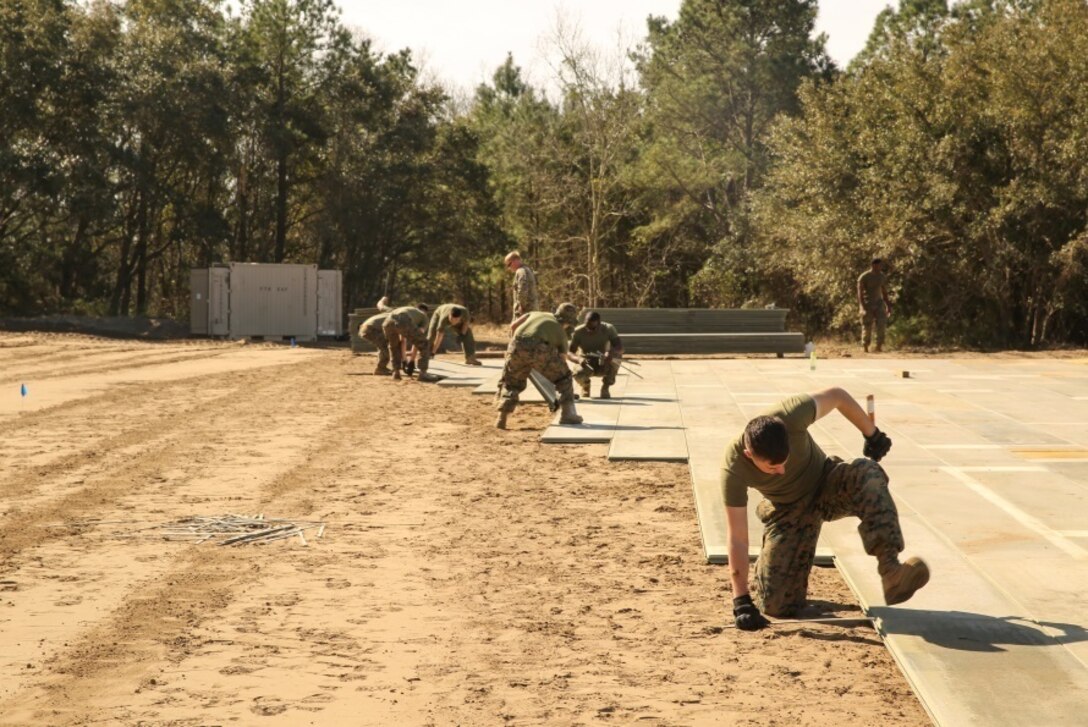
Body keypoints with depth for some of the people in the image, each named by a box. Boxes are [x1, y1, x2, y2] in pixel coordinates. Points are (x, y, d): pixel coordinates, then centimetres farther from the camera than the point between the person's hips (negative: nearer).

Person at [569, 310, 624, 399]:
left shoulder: (608, 329, -15)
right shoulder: (579, 332, -16)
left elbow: (620, 348, -22)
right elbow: (570, 352, -16)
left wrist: (611, 352, -46)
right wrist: (578, 359, -40)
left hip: (604, 365, 1)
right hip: (587, 365, -1)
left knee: (616, 355, -32)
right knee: (578, 375, -35)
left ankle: (605, 388, -10)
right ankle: (585, 385, 7)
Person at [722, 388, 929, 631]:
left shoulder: (792, 416, -33)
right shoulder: (734, 469, -32)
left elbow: (838, 396, -11)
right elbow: (737, 538, -27)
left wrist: (872, 435, 2)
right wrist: (741, 601, -27)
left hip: (827, 485, 1)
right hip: (788, 510, 0)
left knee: (867, 476, -36)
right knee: (777, 605, -11)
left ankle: (889, 569, -43)